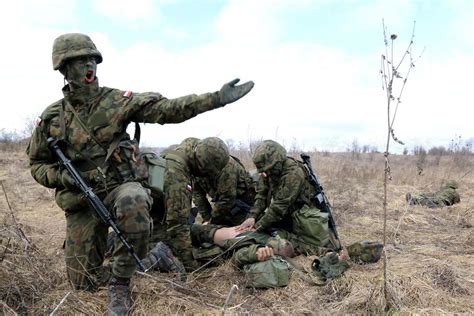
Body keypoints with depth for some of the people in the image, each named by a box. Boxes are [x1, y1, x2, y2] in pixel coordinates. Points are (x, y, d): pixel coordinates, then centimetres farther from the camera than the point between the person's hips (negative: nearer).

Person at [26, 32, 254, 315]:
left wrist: (217, 98, -29)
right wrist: (62, 177, -15)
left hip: (119, 186, -2)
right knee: (85, 283, 5)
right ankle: (101, 241, 41)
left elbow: (166, 109, -18)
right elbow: (38, 165, 9)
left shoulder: (117, 101, -5)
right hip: (80, 200, 2)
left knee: (133, 203, -41)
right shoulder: (51, 117, 0)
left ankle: (120, 282, -17)